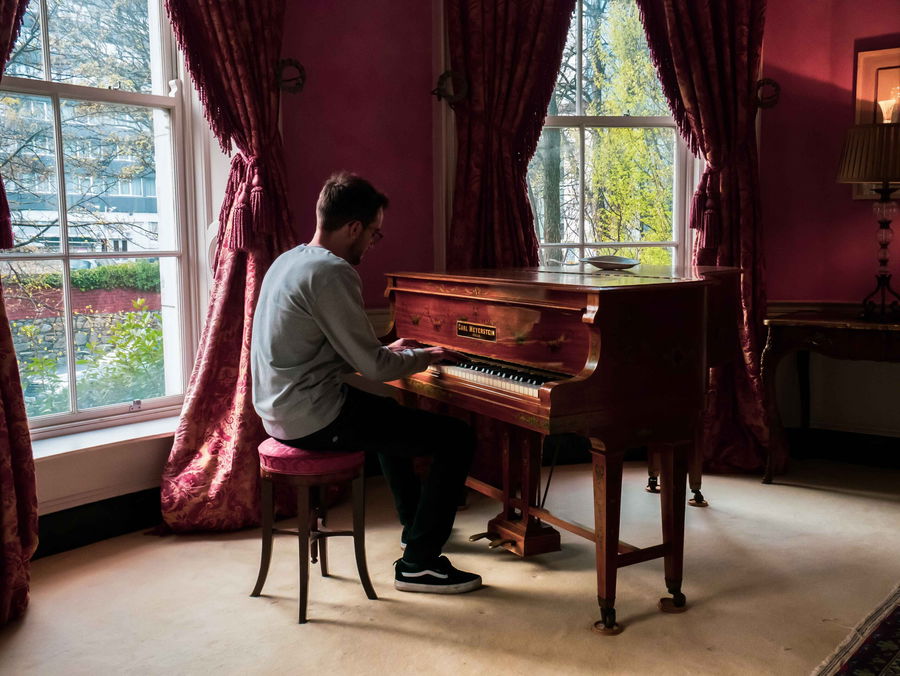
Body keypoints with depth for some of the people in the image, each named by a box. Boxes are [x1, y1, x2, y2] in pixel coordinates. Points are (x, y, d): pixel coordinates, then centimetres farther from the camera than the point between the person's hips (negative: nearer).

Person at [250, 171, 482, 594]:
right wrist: (424, 357, -1)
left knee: (391, 416, 35)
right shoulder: (332, 273, -19)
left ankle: (416, 525, 47)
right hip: (315, 420, -10)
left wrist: (389, 352, 20)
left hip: (281, 410, 11)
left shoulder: (289, 261, 11)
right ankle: (418, 563, 2)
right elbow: (373, 367, -19)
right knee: (458, 437, -7)